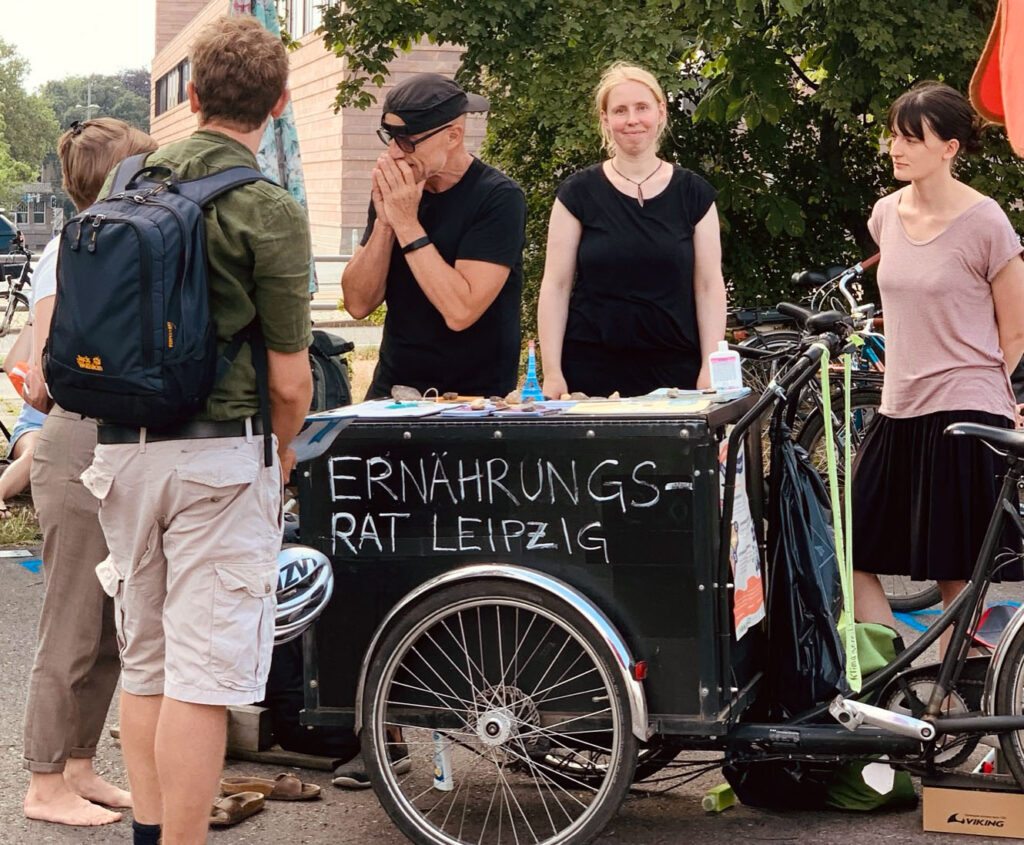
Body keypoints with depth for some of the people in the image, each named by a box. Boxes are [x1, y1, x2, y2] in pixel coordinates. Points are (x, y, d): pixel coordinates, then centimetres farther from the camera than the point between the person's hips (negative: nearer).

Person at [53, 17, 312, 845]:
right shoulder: (269, 208, -11)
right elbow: (290, 380, -10)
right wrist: (282, 450, 8)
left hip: (121, 443, 6)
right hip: (218, 451, -6)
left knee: (145, 657, 16)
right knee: (203, 672, -2)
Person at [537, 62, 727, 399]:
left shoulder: (693, 194, 7)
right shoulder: (579, 193, 3)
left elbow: (709, 286, 5)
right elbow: (556, 285, 1)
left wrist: (710, 369, -3)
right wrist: (551, 372, -5)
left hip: (674, 370, 1)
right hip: (591, 369, -1)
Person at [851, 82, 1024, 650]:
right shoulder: (887, 215, 8)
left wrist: (968, 389, 7)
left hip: (966, 421, -7)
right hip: (899, 415, 7)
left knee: (956, 579, 0)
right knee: (851, 553, 4)